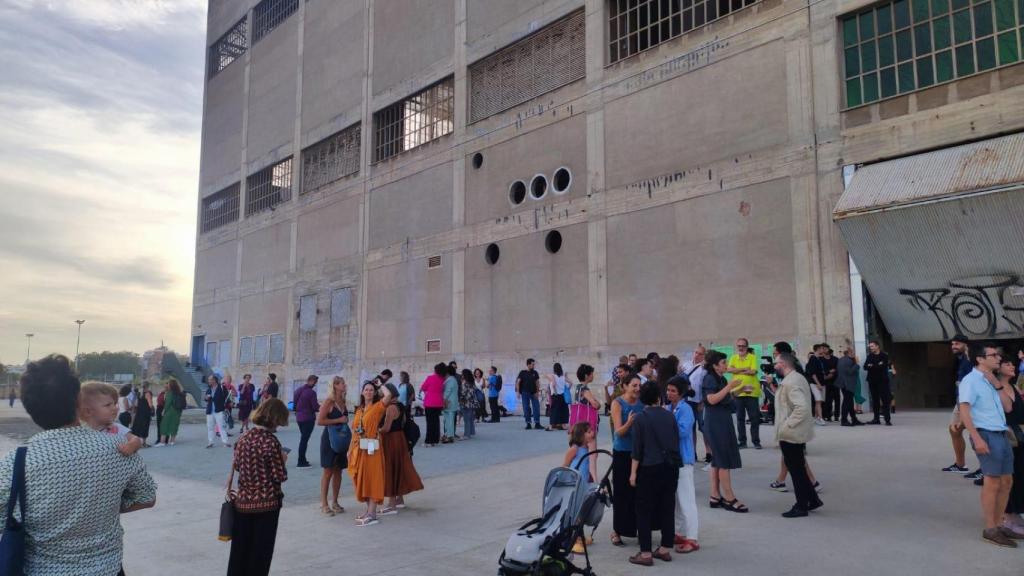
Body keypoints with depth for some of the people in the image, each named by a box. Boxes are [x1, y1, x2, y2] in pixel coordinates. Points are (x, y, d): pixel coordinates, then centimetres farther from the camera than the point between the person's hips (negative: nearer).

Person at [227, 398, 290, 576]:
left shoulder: (244, 437, 0)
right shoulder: (271, 441, -19)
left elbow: (237, 466, 12)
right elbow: (280, 477, -15)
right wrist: (282, 460, 1)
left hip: (242, 501, 6)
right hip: (266, 503, -6)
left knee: (239, 550, 17)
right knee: (260, 552, 9)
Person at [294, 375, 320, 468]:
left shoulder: (299, 390, 6)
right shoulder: (311, 392, -18)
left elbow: (295, 404, 15)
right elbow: (315, 407, -15)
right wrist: (322, 407, 4)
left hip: (299, 417, 8)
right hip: (308, 418, -8)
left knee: (303, 438, 18)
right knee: (304, 439, -3)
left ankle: (303, 460, 25)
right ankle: (301, 462, 1)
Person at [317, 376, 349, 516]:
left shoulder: (343, 402, 10)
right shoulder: (328, 402, -11)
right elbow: (319, 421, -18)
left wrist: (346, 420, 6)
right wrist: (339, 420, -17)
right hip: (329, 438, -7)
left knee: (338, 471, 10)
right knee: (327, 472, -2)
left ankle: (335, 502, 18)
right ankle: (324, 504, 6)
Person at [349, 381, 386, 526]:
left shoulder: (378, 407, -5)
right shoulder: (359, 410, 14)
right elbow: (354, 431, 14)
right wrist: (350, 449, 9)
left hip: (371, 449, -7)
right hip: (358, 449, 7)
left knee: (372, 478, -4)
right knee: (361, 479, 12)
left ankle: (372, 514, -2)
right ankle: (369, 510, 23)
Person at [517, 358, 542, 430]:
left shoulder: (535, 373, 5)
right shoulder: (522, 373, -2)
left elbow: (537, 383, 6)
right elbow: (518, 382, -2)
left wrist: (537, 392, -4)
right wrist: (518, 392, -10)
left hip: (533, 393, 2)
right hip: (525, 393, -2)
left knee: (536, 407, -3)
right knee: (526, 408, 3)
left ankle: (537, 423, 2)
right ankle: (528, 423, 11)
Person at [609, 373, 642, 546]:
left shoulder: (642, 403, 3)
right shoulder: (617, 403, -7)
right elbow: (618, 432, -14)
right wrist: (629, 423, -32)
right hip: (622, 454, -3)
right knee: (622, 493, 1)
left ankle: (639, 527, 17)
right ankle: (617, 531, 12)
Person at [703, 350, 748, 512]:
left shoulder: (721, 379, 15)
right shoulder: (710, 379, -12)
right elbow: (712, 399, -24)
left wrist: (735, 390, 10)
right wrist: (728, 387, -24)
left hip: (723, 421, 10)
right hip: (715, 422, -10)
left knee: (718, 460, 10)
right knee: (725, 461, -8)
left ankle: (715, 496, 15)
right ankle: (729, 499, -4)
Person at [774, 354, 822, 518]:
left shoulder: (790, 382, -22)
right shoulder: (798, 378, 10)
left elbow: (802, 407, -31)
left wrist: (787, 425, -24)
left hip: (790, 435, -10)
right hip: (798, 433, 10)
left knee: (796, 470, 1)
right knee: (799, 469, 19)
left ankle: (801, 507, 12)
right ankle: (812, 499, 27)